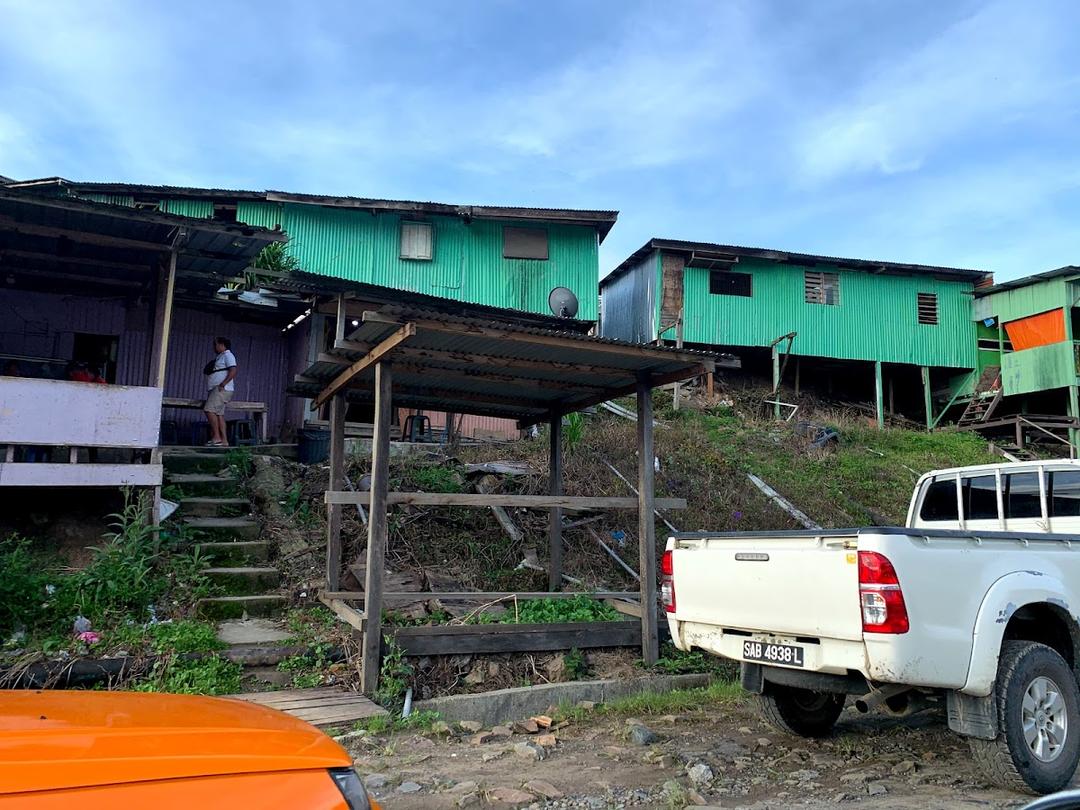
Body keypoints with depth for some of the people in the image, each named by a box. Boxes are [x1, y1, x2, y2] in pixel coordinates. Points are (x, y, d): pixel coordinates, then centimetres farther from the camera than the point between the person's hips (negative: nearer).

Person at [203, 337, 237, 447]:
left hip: (222, 390, -10)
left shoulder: (227, 355, -4)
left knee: (209, 410, -19)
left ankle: (216, 437, -19)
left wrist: (222, 384, -22)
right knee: (219, 414, 4)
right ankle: (224, 440, 2)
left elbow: (233, 371, -16)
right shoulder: (219, 357, 25)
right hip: (215, 390, 10)